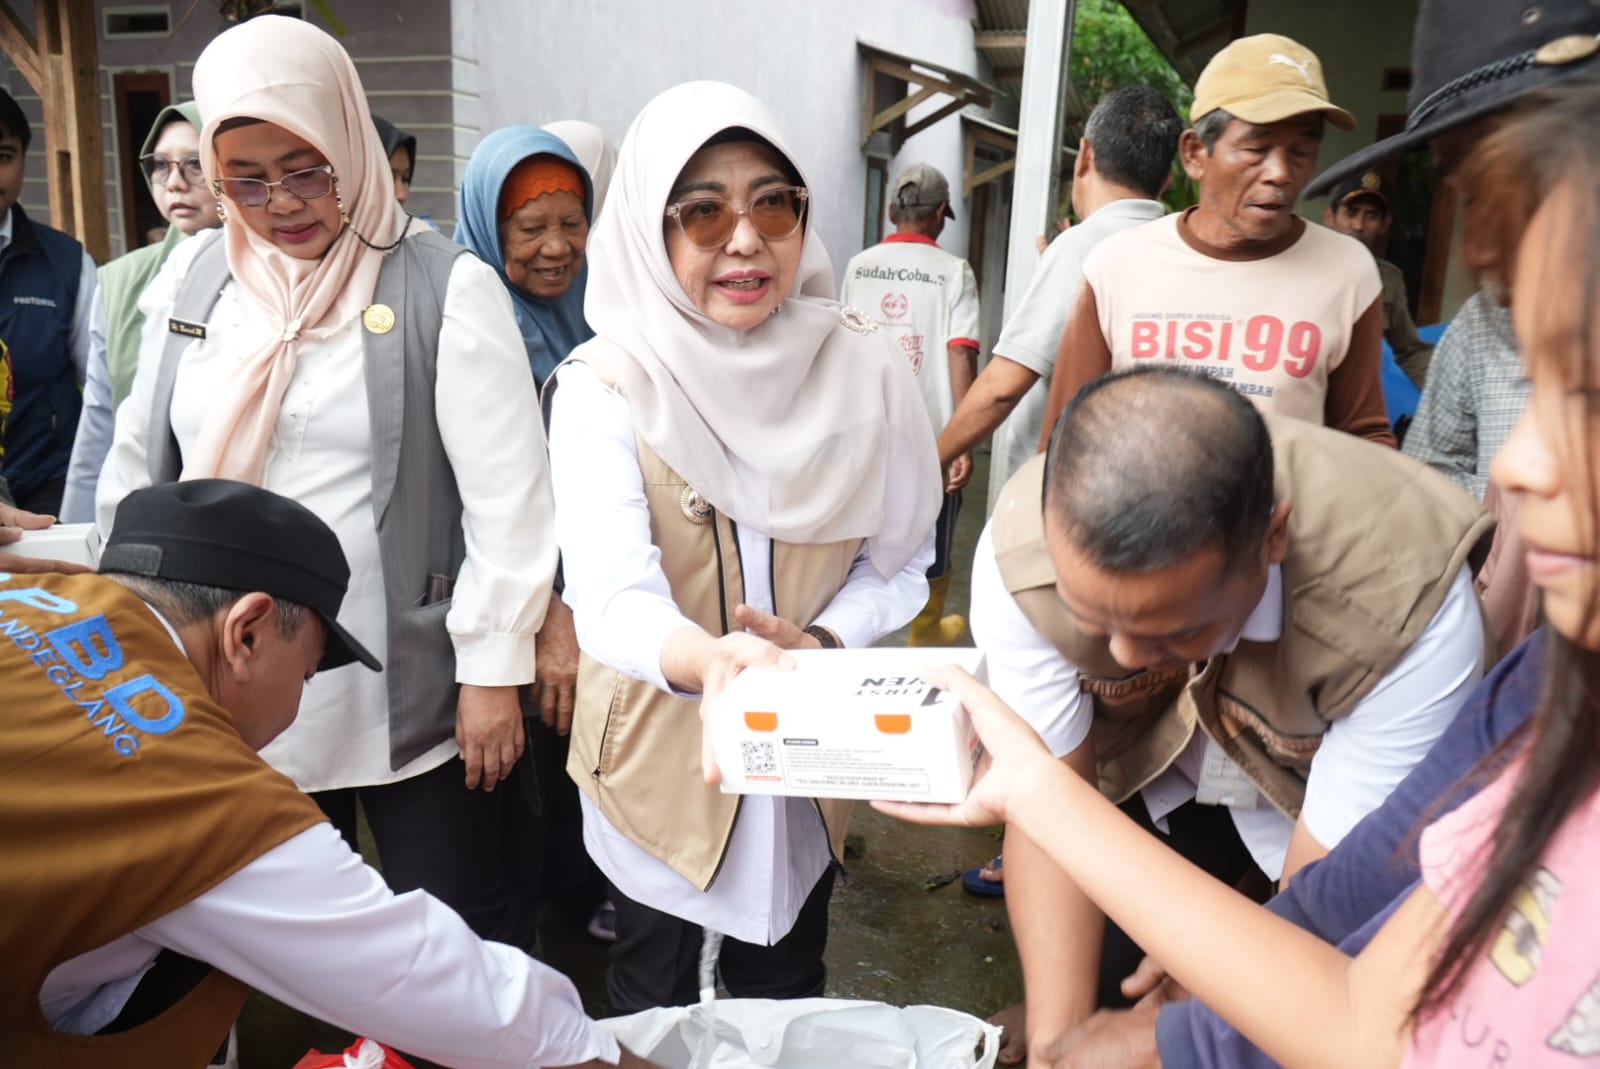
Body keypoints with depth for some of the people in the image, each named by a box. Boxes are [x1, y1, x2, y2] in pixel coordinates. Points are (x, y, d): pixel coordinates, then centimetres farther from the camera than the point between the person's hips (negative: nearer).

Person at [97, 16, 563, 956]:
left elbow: (508, 495, -9)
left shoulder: (447, 288, -8)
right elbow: (139, 465, 14)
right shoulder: (194, 279, 7)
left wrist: (494, 670, -11)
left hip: (412, 700, -4)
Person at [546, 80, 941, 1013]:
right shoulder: (607, 384, -18)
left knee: (787, 993, 24)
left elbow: (899, 562, -3)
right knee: (654, 1008, 22)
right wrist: (710, 659, -49)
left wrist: (820, 643, -21)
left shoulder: (862, 367, -11)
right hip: (659, 744, -2)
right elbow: (611, 597, -29)